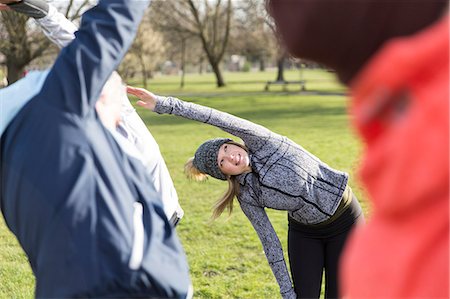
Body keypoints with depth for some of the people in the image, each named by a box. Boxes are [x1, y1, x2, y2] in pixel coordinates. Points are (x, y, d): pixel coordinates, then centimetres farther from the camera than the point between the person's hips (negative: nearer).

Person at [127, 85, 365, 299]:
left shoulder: (262, 144, -20)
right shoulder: (247, 197, -10)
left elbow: (221, 120, -35)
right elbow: (269, 241, -6)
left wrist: (167, 104, -40)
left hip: (344, 220, -3)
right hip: (304, 231, 3)